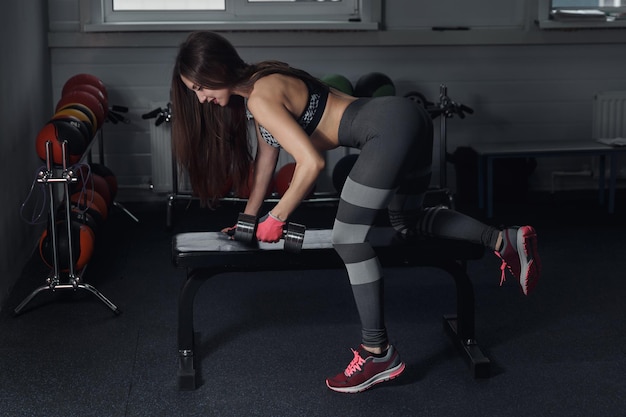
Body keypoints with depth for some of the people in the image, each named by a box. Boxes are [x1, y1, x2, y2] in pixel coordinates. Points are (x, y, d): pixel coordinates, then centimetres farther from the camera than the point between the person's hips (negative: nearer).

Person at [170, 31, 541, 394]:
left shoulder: (262, 97, -15)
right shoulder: (258, 87, 15)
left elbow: (311, 163, -21)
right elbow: (266, 155, 25)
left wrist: (275, 219, -9)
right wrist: (248, 218, 28)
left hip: (391, 127, -11)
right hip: (405, 119, 11)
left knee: (348, 238, -9)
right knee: (409, 223, 26)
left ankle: (378, 354, -2)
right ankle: (506, 240, 22)